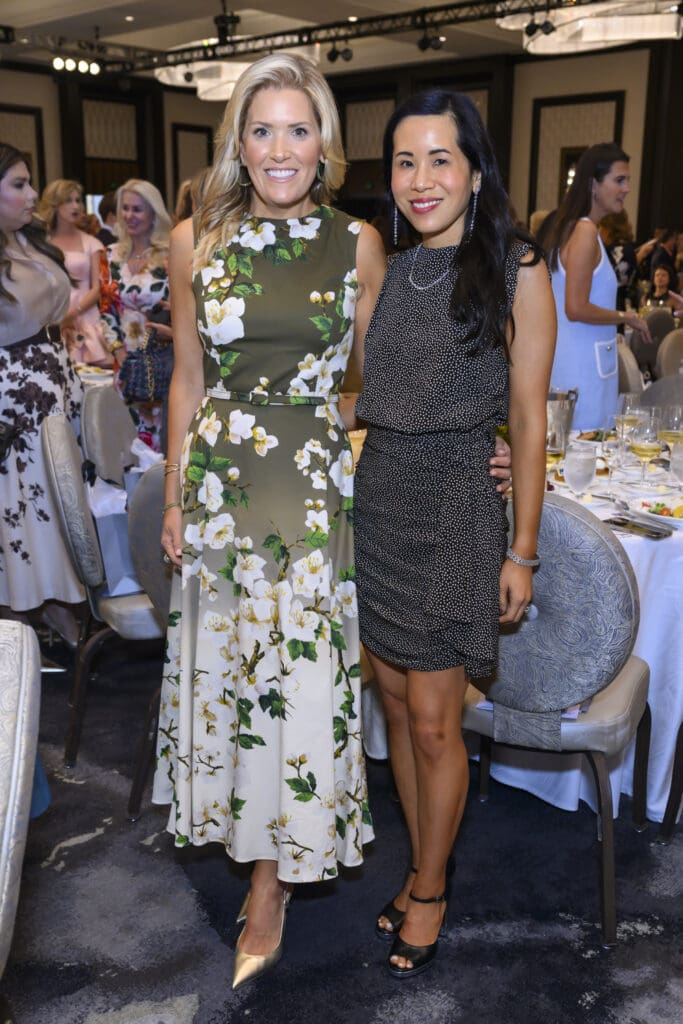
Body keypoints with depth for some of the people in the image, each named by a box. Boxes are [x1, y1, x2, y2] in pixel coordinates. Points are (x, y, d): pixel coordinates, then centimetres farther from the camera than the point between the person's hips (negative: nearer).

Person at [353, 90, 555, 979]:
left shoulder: (516, 271, -6)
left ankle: (429, 894, 26)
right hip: (376, 504, 6)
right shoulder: (388, 271, 9)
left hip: (454, 512, -5)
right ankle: (423, 871, 33)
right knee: (397, 707, 14)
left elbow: (529, 422, -7)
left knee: (434, 724, 3)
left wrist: (521, 553, -8)